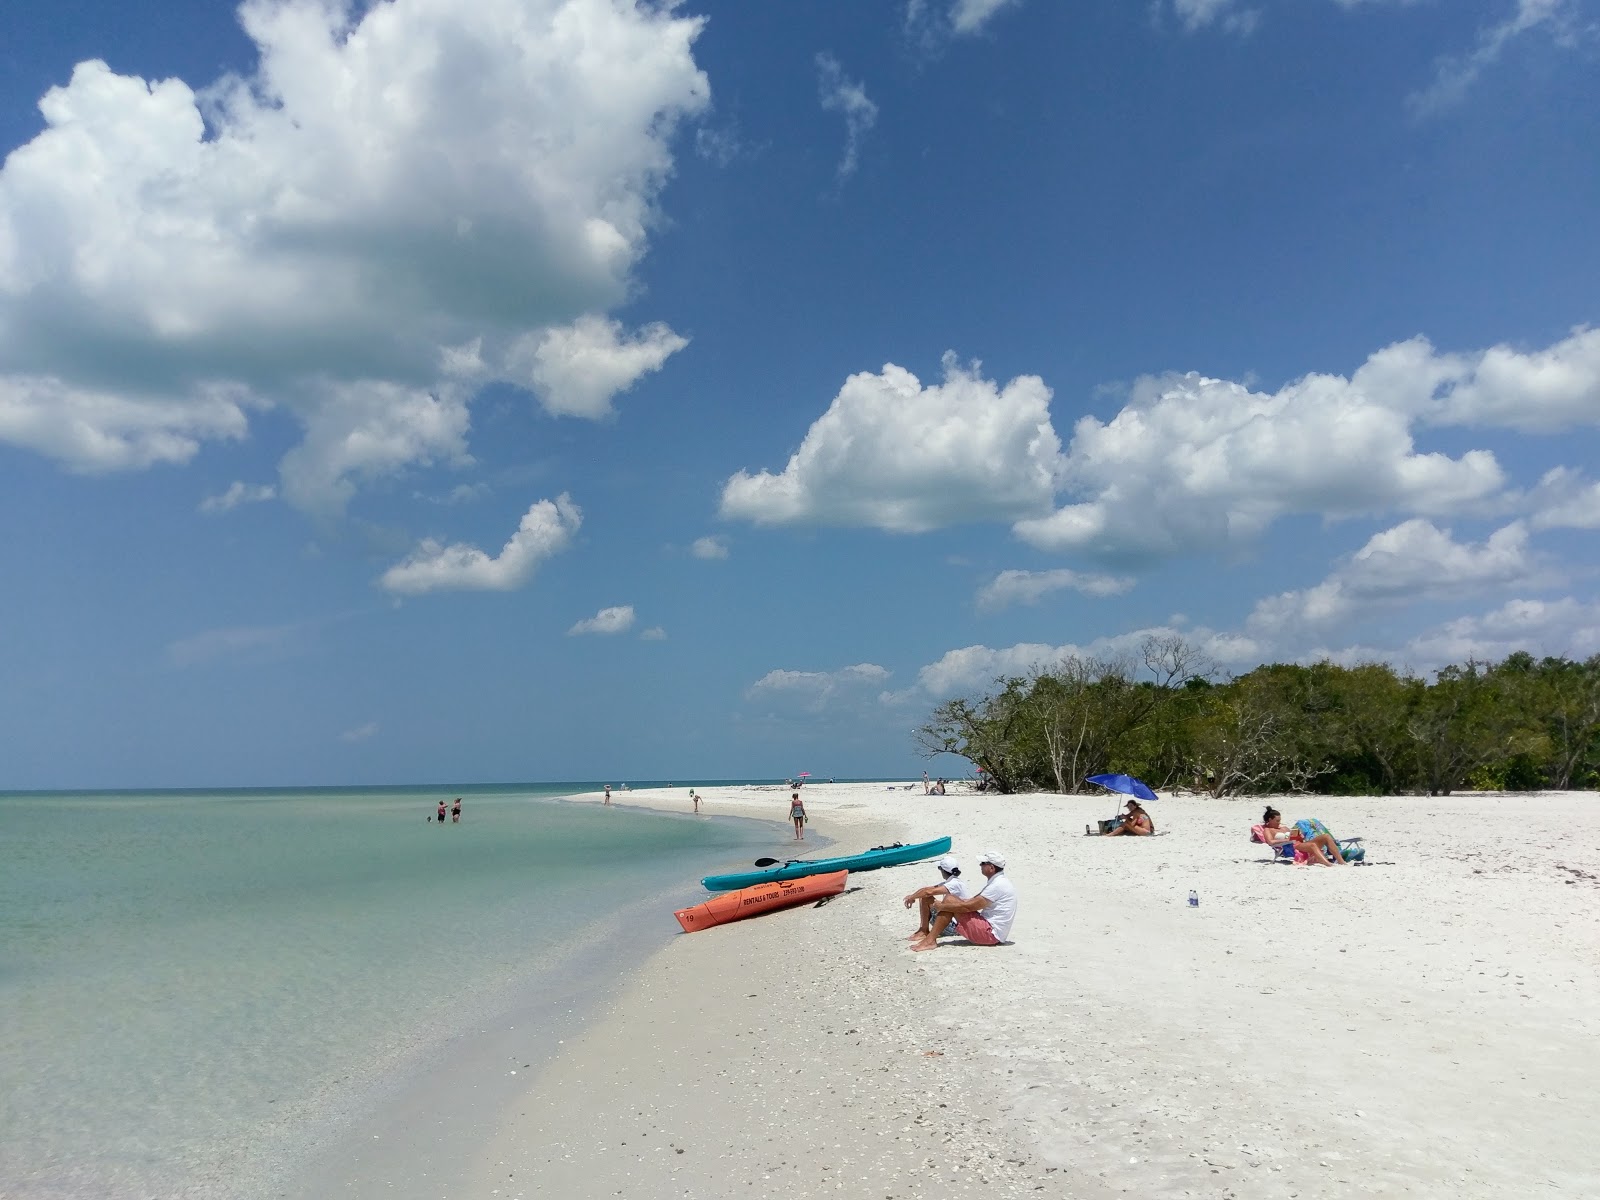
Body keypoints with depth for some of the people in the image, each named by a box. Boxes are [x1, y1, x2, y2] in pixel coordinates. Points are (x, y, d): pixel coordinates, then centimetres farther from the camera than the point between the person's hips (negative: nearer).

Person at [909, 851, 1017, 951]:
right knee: (949, 902, 8)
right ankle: (929, 937, 6)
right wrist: (943, 904, 5)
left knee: (949, 902, -14)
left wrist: (941, 906, -11)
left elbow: (968, 906, -21)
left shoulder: (998, 885, -18)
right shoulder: (996, 882, 15)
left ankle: (930, 940, -12)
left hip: (991, 933, -10)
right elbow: (972, 901, 15)